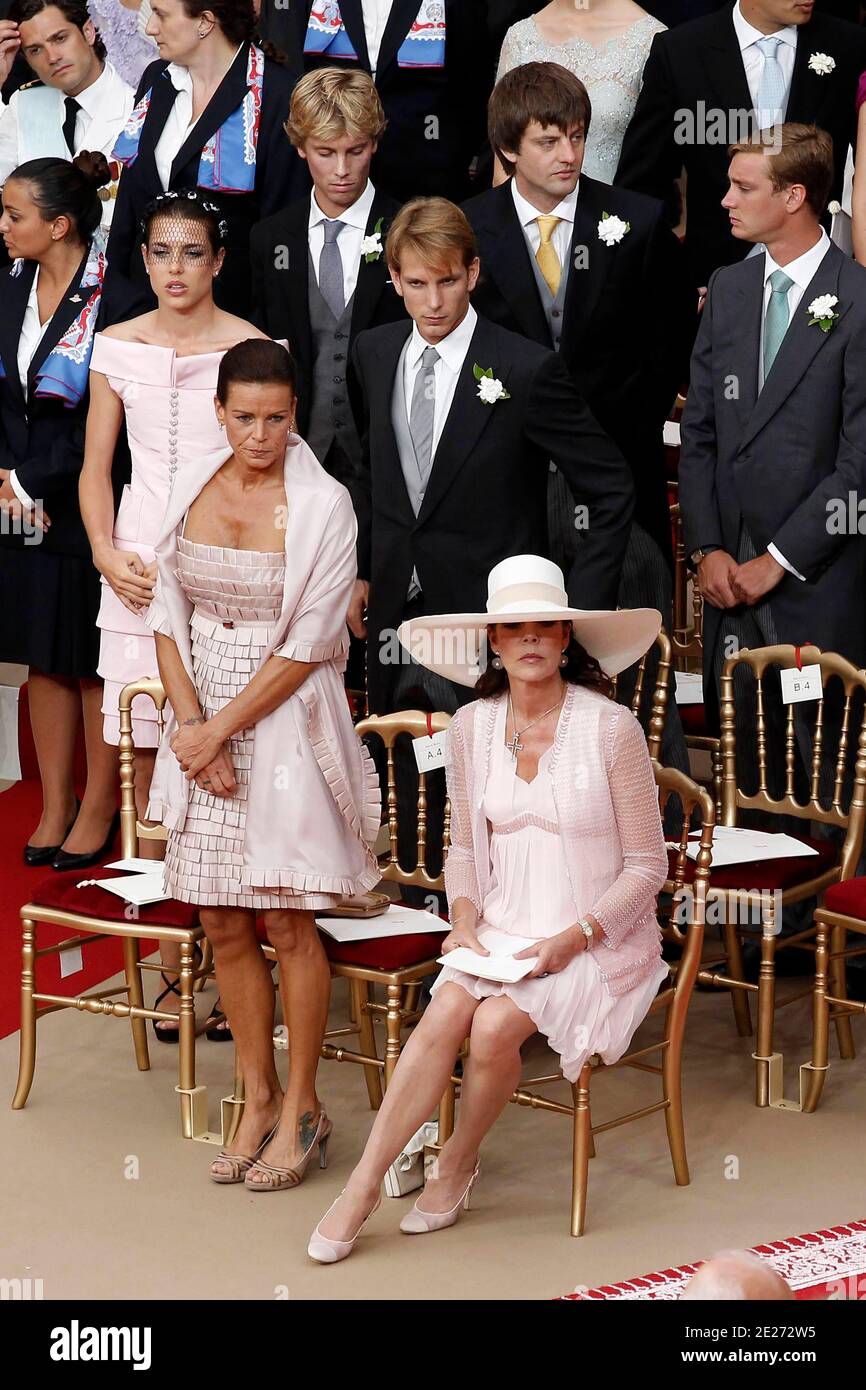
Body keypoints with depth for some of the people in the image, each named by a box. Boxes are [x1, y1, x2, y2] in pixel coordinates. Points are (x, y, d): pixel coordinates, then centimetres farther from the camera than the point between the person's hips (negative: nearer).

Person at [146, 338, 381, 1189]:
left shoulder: (322, 505, -10)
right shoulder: (193, 488, 4)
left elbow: (305, 648, -12)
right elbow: (169, 618, 5)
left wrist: (220, 731, -13)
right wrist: (190, 724, -8)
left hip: (286, 725, -4)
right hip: (202, 722, 5)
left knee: (287, 923, -2)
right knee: (223, 923, 8)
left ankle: (301, 1107, 13)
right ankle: (258, 1099, 22)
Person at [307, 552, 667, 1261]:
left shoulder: (610, 727, -11)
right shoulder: (472, 727, 3)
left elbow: (647, 865, -6)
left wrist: (574, 939, -17)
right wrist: (464, 922, -4)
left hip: (596, 942, -3)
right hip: (502, 930, 3)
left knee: (495, 1027, -28)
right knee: (444, 1013, -25)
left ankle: (458, 1164, -1)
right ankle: (364, 1185, -19)